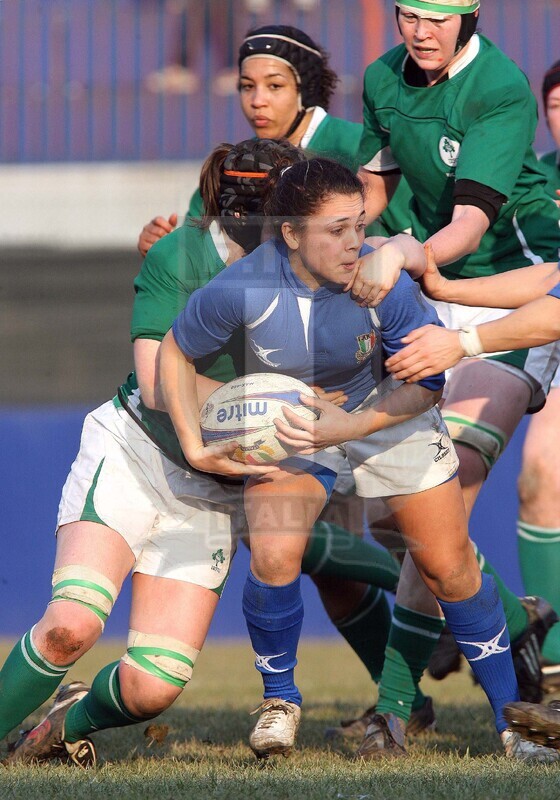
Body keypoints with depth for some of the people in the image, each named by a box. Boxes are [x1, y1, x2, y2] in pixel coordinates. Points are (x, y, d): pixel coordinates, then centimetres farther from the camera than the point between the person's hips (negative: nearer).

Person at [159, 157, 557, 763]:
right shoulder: (242, 289, -29)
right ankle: (280, 700, 6)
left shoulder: (384, 282, -29)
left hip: (387, 414, 0)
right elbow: (175, 353, -10)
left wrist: (347, 426, -28)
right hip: (287, 426, 0)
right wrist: (195, 448, -15)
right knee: (273, 557, -21)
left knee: (451, 568, 1)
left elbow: (429, 383, -17)